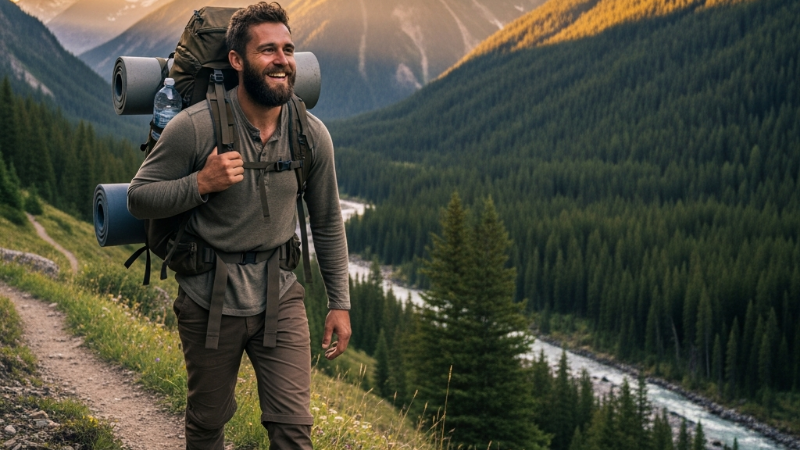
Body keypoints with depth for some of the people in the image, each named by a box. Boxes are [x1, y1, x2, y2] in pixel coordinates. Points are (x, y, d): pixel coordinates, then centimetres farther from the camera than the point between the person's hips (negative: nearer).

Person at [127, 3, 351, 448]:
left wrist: (340, 303, 7)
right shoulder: (195, 126, -15)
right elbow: (138, 198, -8)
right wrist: (201, 184, -25)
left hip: (280, 297, 2)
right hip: (208, 299, -1)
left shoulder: (312, 135, -5)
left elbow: (328, 223, 6)